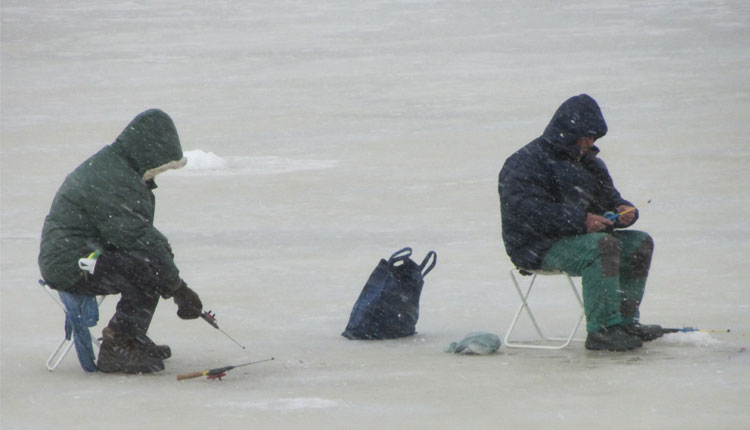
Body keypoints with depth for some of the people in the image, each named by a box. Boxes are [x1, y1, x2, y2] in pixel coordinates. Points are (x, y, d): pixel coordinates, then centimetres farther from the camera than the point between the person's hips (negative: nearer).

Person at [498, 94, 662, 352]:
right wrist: (580, 221, -28)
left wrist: (622, 210, -4)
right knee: (603, 246, -32)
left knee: (640, 243, -2)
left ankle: (625, 321, -3)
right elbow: (528, 211, -23)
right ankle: (601, 329, -35)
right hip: (538, 247, -9)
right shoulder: (527, 163, -10)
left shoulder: (589, 162, 20)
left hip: (577, 236, 9)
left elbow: (608, 198, 24)